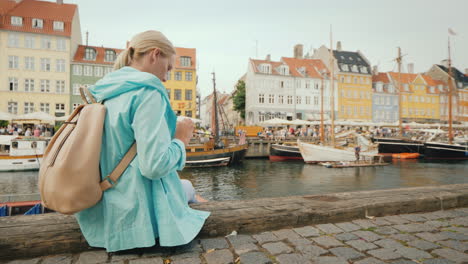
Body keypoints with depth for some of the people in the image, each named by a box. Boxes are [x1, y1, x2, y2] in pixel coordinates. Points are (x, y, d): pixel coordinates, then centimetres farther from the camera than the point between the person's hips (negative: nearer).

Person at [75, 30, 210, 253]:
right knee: (187, 186, 25)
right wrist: (181, 139, -10)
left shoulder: (104, 92, 6)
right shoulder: (148, 91, -21)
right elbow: (154, 165, -28)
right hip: (138, 212, -8)